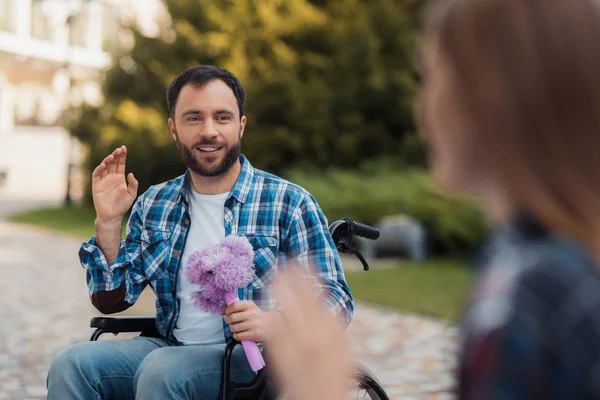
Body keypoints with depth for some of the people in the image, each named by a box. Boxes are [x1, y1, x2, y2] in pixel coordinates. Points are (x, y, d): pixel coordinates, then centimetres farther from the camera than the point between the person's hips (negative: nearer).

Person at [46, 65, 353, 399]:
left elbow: (337, 302, -6)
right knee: (71, 364, -21)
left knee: (161, 370, -32)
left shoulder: (290, 204, -2)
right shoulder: (153, 205, 12)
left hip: (254, 359, -4)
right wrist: (109, 222, -3)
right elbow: (110, 300, 12)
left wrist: (275, 322, -27)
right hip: (169, 346, 4)